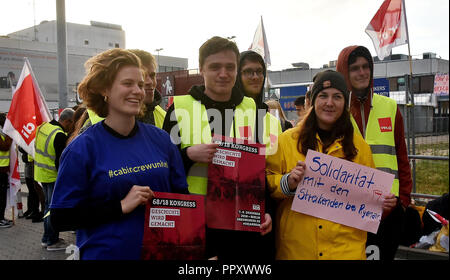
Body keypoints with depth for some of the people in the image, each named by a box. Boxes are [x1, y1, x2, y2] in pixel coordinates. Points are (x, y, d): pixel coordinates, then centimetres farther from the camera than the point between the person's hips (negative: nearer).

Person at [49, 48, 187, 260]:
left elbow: (181, 194, 10)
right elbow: (60, 219, -12)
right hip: (105, 253, -3)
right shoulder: (83, 148, -10)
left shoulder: (161, 139, 0)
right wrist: (121, 206, -19)